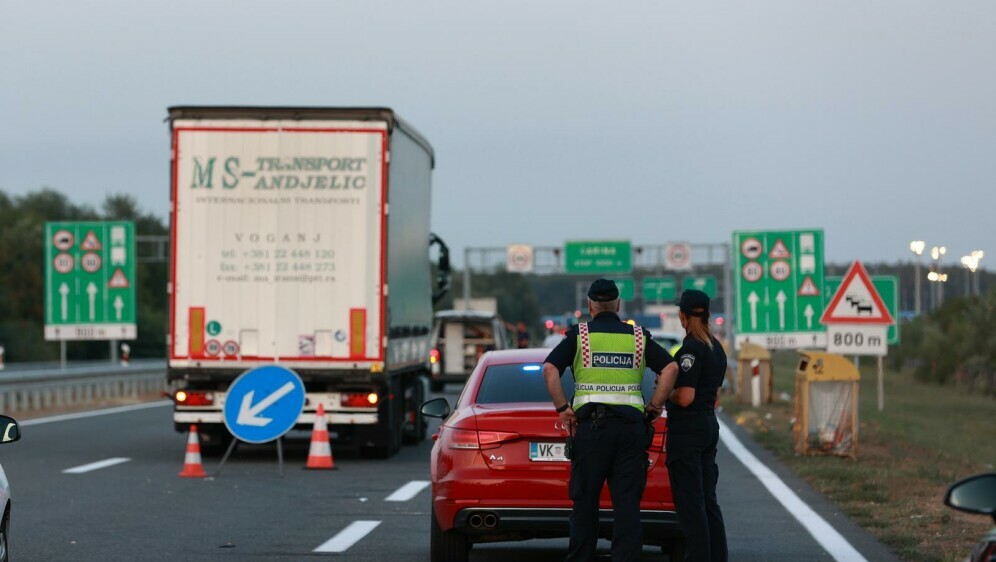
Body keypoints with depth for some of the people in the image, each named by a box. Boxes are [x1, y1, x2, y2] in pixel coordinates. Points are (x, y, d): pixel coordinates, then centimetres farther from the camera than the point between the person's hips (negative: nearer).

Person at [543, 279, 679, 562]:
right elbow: (670, 367, -1)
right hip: (631, 425, 1)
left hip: (591, 423, -1)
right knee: (627, 501, 2)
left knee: (585, 499, 7)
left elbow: (550, 368, -9)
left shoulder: (579, 335, 3)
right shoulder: (638, 337, 9)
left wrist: (562, 408, -4)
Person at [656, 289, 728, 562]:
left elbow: (685, 397, -21)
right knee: (708, 501, 13)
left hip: (687, 428, -9)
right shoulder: (716, 347, 13)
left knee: (689, 502, -6)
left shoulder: (691, 348, -16)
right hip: (709, 424, 9)